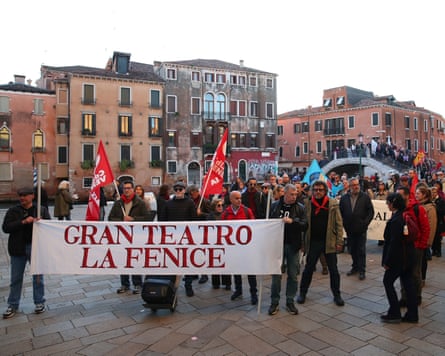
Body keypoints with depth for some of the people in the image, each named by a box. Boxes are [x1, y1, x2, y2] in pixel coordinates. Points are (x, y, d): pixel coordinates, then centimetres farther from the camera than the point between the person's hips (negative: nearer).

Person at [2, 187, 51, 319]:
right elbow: (5, 228, -9)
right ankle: (13, 305, 25)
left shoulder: (42, 210, -1)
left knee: (38, 277, 10)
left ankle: (39, 303, 24)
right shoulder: (13, 211, 1)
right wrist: (23, 222, -20)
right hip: (18, 248, 1)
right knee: (16, 278, 12)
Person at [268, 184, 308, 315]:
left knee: (293, 275, 9)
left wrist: (292, 221, -26)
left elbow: (305, 225, -10)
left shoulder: (300, 207, -3)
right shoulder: (275, 205, -1)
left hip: (293, 245, 0)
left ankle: (290, 302, 24)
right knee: (276, 274, 7)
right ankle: (274, 302, 19)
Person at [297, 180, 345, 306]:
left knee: (333, 270, 8)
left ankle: (337, 295, 25)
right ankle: (302, 292, 25)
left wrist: (339, 241, -7)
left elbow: (339, 224, -2)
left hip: (329, 242, 0)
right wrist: (302, 242, -3)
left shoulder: (333, 203, -2)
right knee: (308, 268, 10)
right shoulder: (308, 204, 0)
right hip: (313, 242, 1)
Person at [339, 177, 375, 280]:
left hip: (361, 229, -3)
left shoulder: (365, 197, -2)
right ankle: (355, 267, 28)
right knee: (352, 250, 13)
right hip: (349, 229, 3)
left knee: (361, 250, 3)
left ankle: (362, 270, 12)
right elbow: (340, 212, 6)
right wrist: (344, 224, -2)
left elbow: (371, 211, -2)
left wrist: (365, 223, -9)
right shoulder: (344, 198, 4)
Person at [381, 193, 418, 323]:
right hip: (408, 257, 9)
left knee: (388, 282, 5)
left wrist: (387, 261, -16)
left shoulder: (395, 220, -22)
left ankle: (394, 314, 11)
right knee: (408, 283, 14)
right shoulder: (405, 216, 6)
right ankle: (412, 315, 22)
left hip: (398, 259, -9)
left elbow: (393, 242, -22)